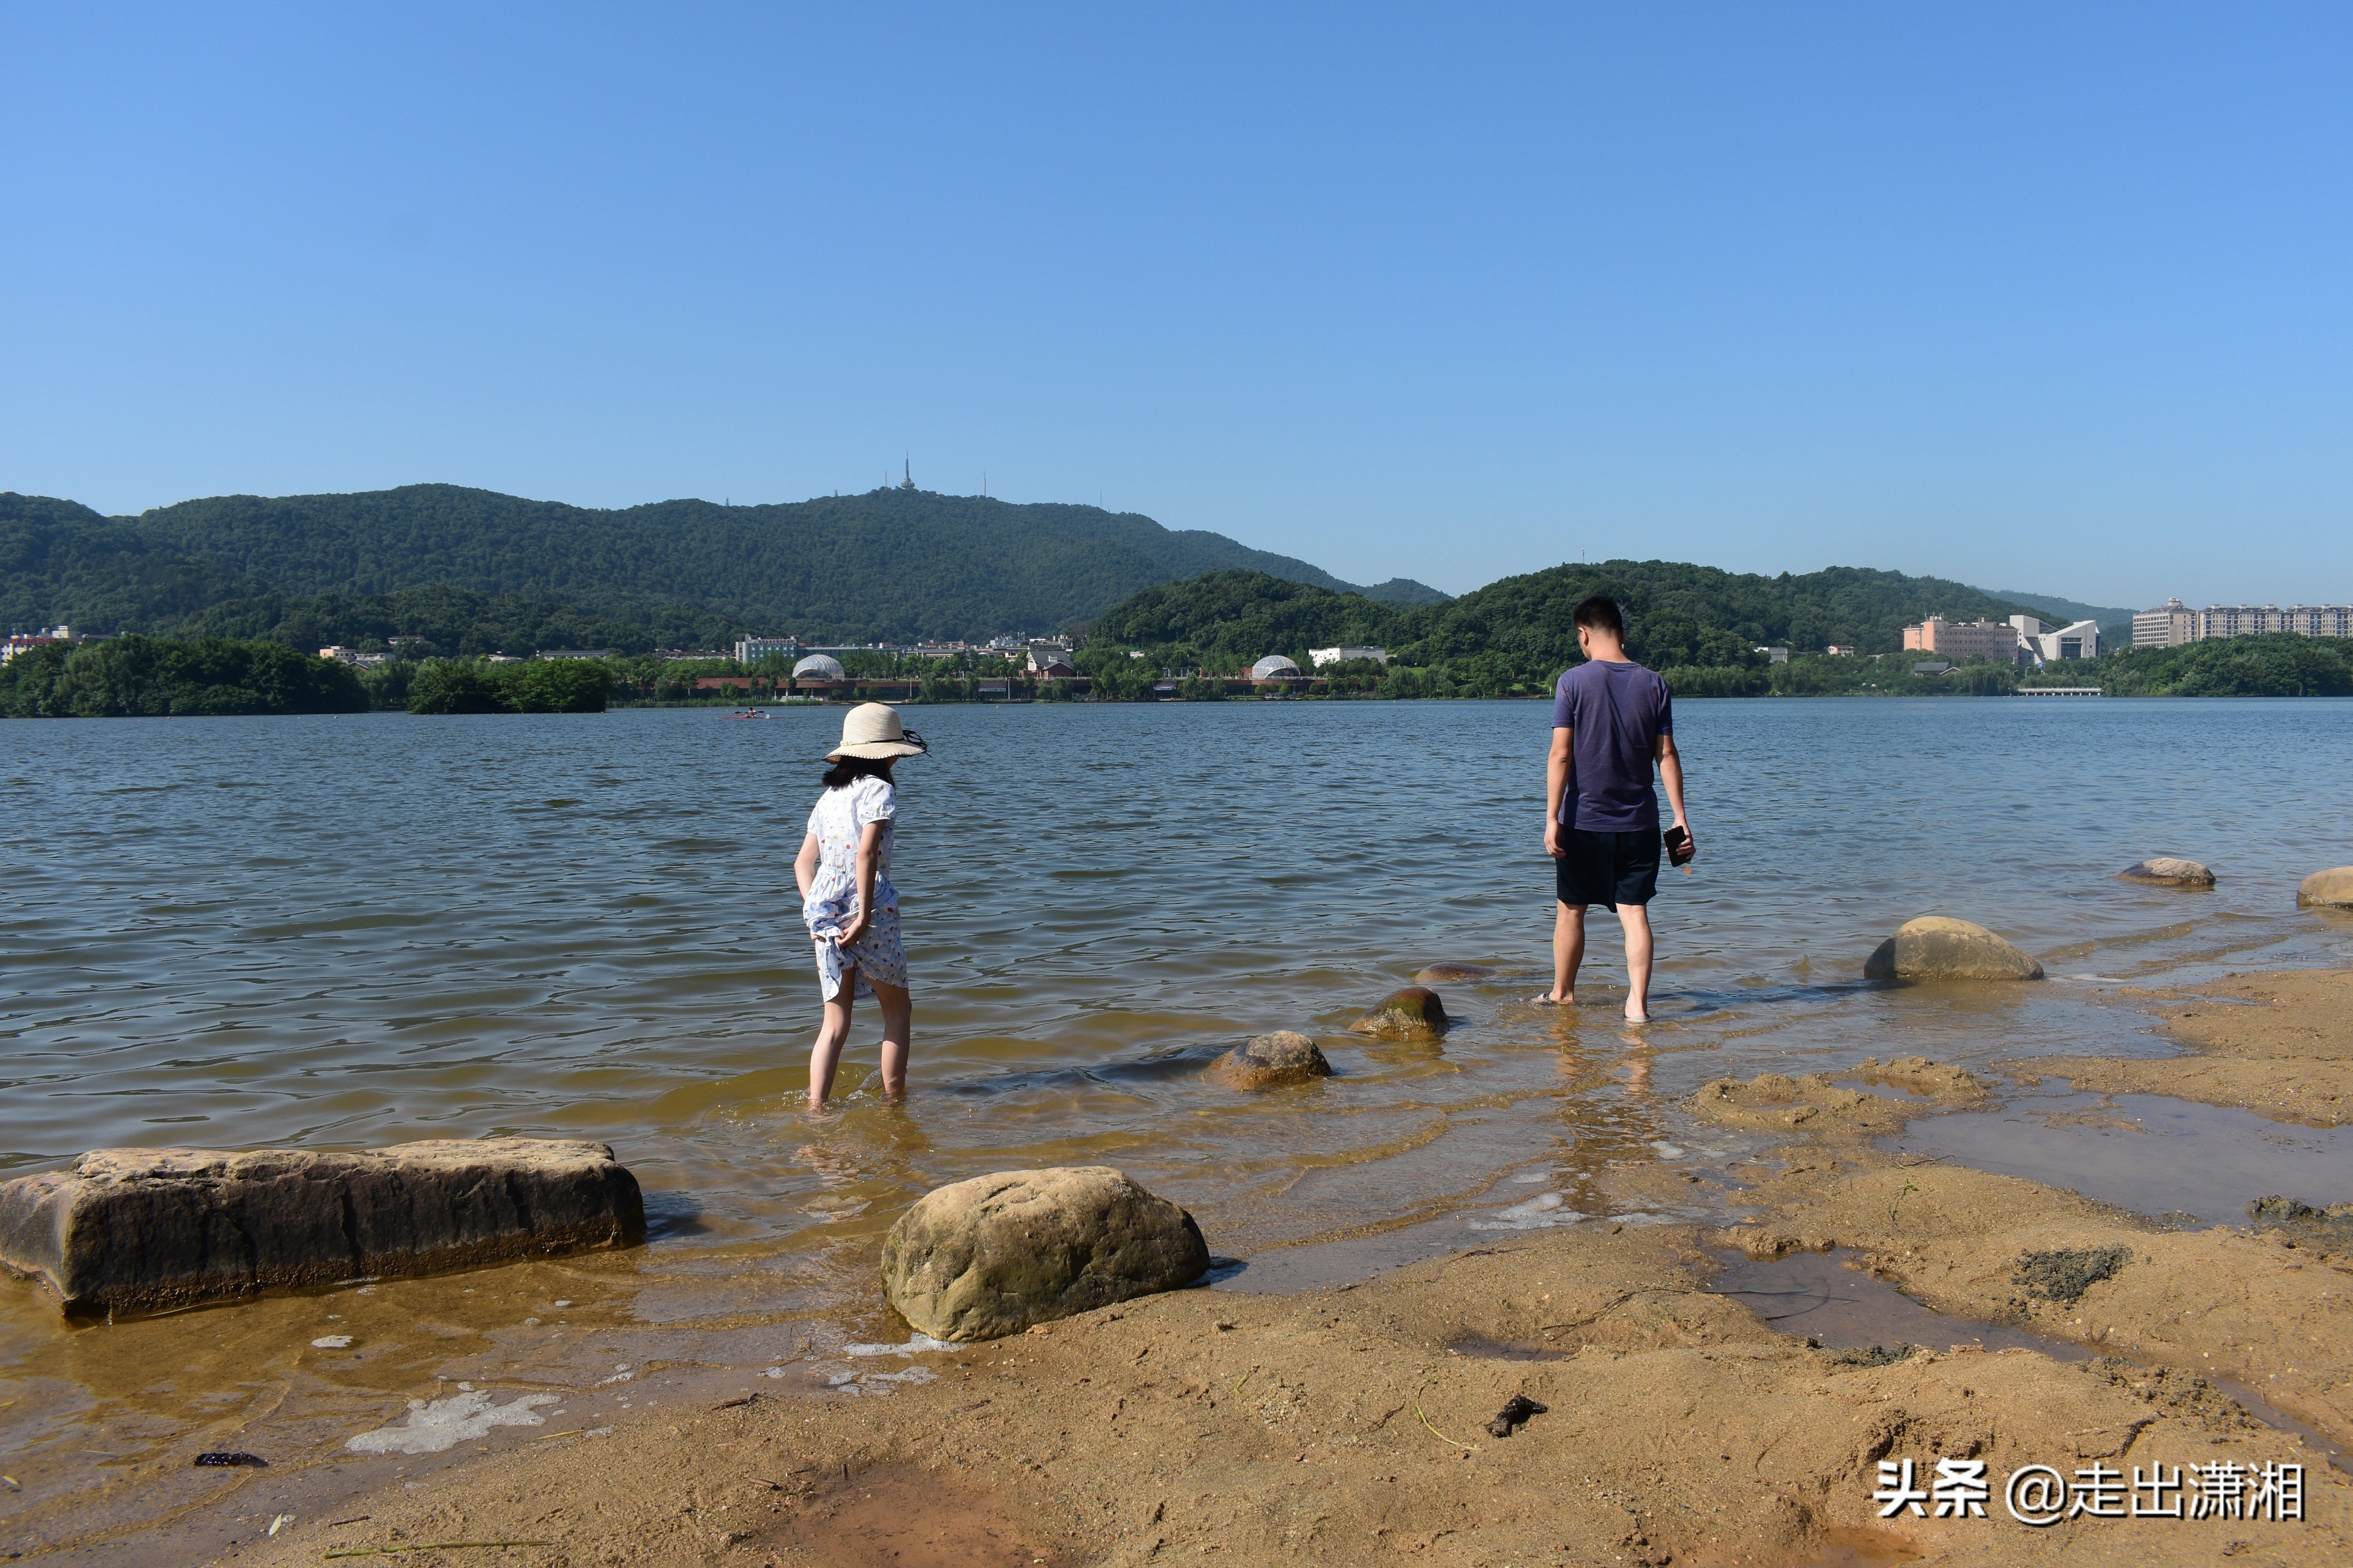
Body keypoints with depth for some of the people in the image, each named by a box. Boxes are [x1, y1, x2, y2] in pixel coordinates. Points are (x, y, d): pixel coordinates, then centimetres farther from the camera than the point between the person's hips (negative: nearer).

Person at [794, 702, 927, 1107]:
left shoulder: (829, 796, 15)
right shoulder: (878, 789, -6)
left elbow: (803, 863, 12)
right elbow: (866, 853, -19)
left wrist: (816, 912, 5)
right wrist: (864, 916, -19)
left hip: (825, 912, 6)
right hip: (869, 908, -6)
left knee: (835, 1023, 10)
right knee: (898, 1008, 12)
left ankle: (816, 1108, 1)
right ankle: (894, 1102, 15)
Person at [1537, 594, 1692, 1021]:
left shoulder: (1573, 681, -8)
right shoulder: (1653, 684, 1)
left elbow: (1560, 755, -12)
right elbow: (1666, 755, 0)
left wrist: (1552, 818, -11)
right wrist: (1680, 818, 3)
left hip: (1584, 820, -2)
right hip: (1639, 822, 2)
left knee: (1570, 909, 13)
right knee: (1635, 911, 4)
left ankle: (1562, 993, 27)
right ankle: (1637, 1003, -4)